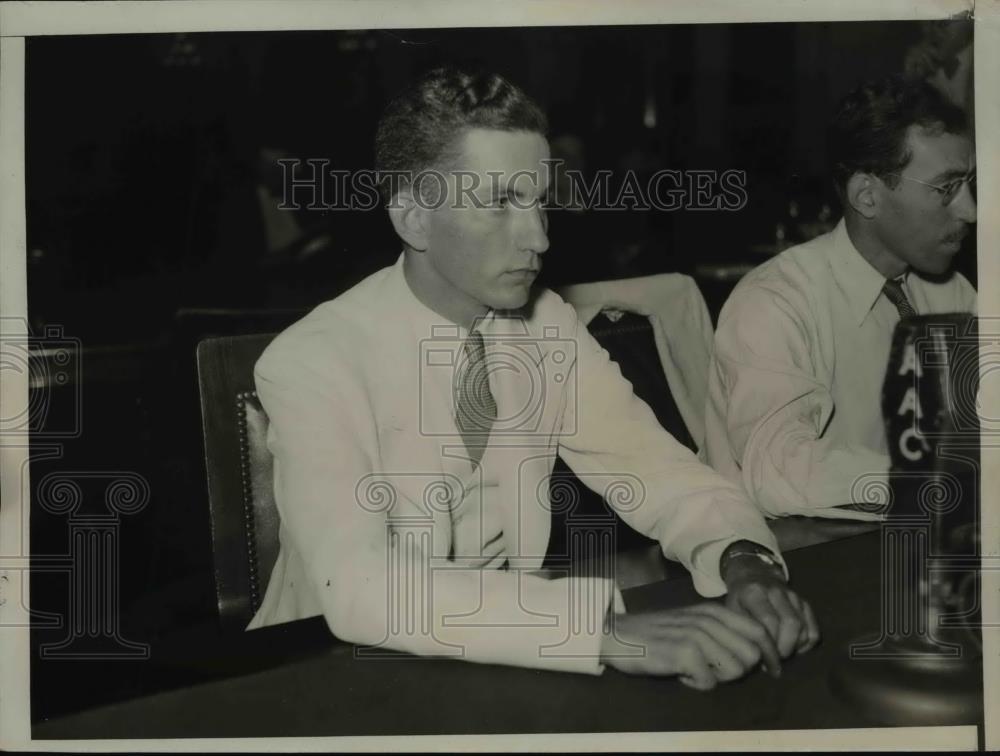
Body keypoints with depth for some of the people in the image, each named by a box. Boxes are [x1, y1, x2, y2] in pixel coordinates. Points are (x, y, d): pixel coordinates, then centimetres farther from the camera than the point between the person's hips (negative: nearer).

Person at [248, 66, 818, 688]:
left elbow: (661, 473, -2)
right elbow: (361, 590, -31)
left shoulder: (547, 328, -3)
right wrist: (612, 633, -38)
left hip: (504, 660, 4)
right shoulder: (313, 364, -19)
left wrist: (744, 562, -23)